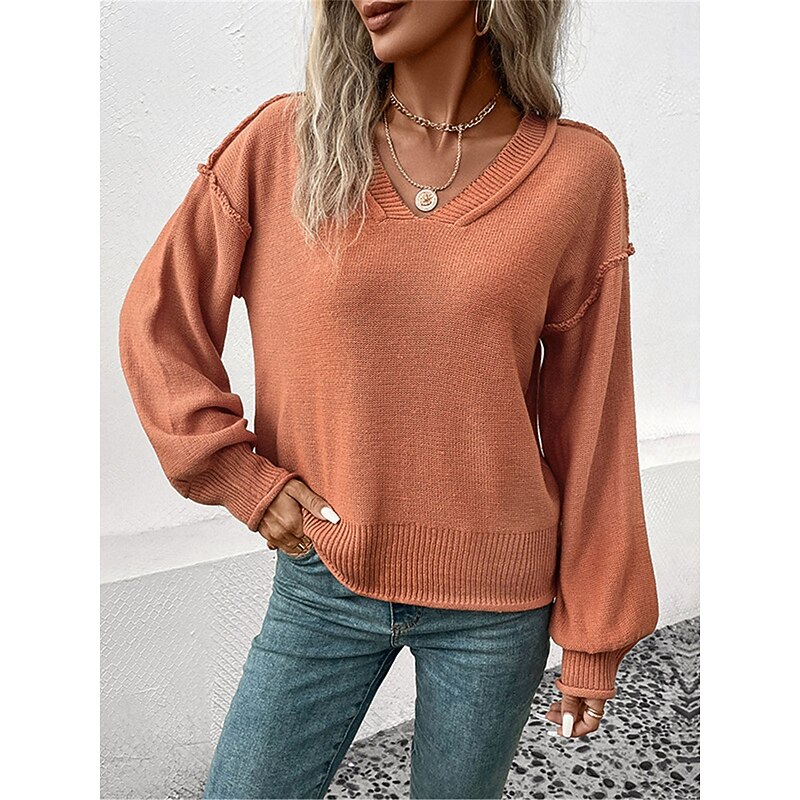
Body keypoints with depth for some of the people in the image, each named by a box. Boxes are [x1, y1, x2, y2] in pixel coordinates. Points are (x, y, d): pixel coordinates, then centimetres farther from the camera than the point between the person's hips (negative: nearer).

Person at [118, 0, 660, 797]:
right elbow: (156, 320, 3)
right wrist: (245, 479, -5)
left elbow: (587, 419, -3)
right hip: (322, 582, 1)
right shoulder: (282, 143, -5)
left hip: (495, 601, 0)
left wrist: (595, 635, 3)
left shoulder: (577, 169, -6)